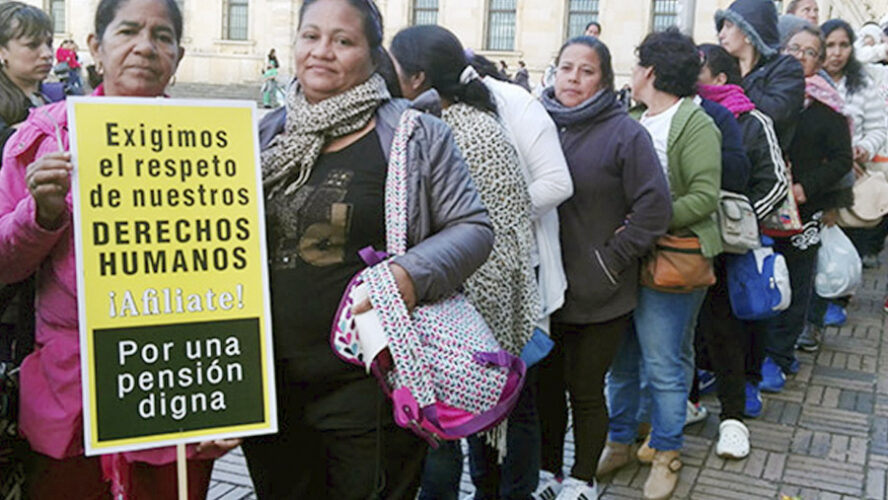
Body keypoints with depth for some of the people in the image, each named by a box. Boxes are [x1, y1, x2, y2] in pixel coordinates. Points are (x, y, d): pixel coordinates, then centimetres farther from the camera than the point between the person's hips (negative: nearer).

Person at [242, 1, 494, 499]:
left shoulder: (416, 136, -5)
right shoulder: (266, 135, 9)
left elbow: (473, 227, -5)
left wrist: (412, 275, -22)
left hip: (369, 384, -4)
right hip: (269, 385, 5)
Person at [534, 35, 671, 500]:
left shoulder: (625, 132, -8)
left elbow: (655, 206, -11)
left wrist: (613, 259, -11)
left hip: (598, 295, -4)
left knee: (586, 390, 8)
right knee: (547, 382, 15)